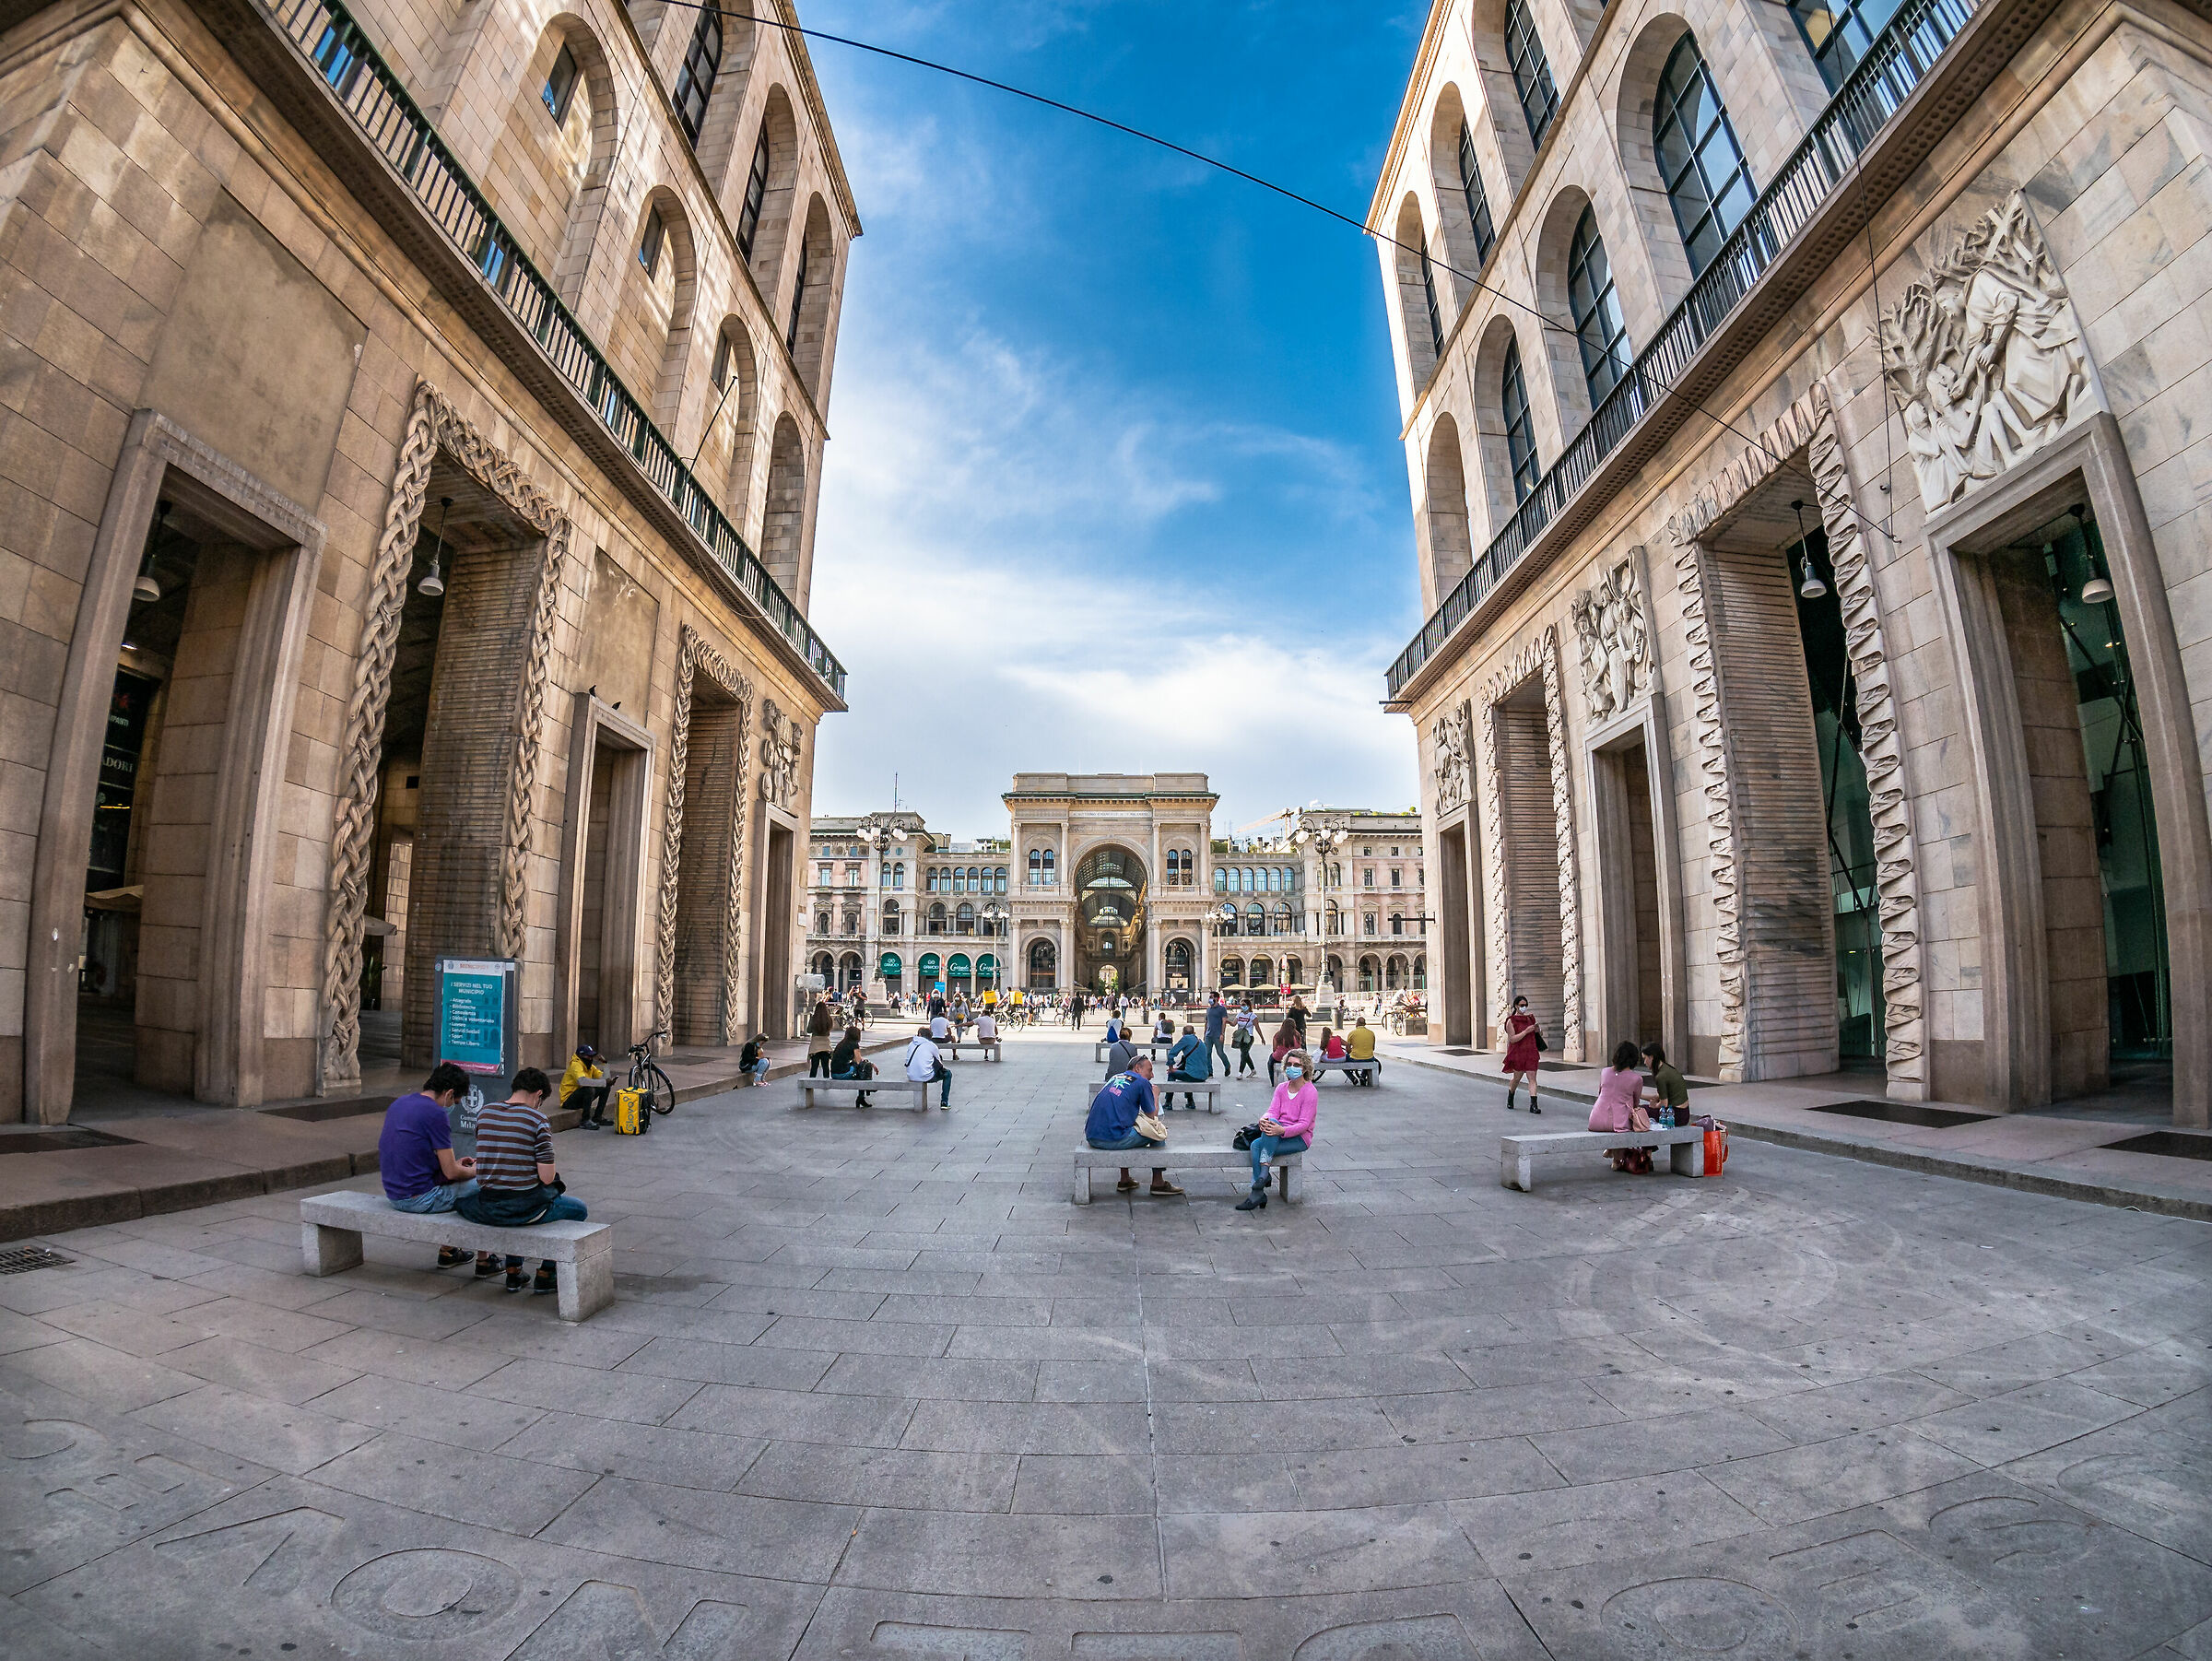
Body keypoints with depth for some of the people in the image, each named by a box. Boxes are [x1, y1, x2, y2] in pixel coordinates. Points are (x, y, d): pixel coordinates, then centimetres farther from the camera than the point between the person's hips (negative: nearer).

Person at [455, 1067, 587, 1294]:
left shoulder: (485, 1113, 3)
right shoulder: (537, 1120, -14)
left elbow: (485, 1159, 16)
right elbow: (546, 1177, -15)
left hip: (486, 1209, 6)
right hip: (524, 1207, -6)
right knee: (579, 1209, 19)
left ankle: (513, 1271, 39)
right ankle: (545, 1275, 20)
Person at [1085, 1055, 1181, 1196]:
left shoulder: (1115, 1077, 22)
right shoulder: (1142, 1082, 1)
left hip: (1092, 1137, 7)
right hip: (1113, 1140, -7)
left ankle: (1125, 1180, 34)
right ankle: (1158, 1183, 16)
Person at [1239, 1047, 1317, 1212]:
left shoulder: (1309, 1092, -8)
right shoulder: (1281, 1088, 12)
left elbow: (1304, 1124, -15)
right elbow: (1273, 1111, 2)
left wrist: (1282, 1130, -32)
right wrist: (1264, 1119, -24)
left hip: (1300, 1138, -6)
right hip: (1279, 1134, 6)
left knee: (1272, 1123, -34)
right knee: (1255, 1145, -25)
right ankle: (1259, 1193, -28)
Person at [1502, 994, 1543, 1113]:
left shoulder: (1530, 1018, 10)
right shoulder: (1511, 1021, -5)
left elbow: (1537, 1034, 24)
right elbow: (1512, 1039, -14)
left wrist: (1537, 1030, 0)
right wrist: (1526, 1031, -20)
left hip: (1531, 1052, 3)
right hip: (1517, 1053, -3)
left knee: (1532, 1078, -7)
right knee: (1517, 1078, 9)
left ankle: (1533, 1105, -11)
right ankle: (1510, 1098, 36)